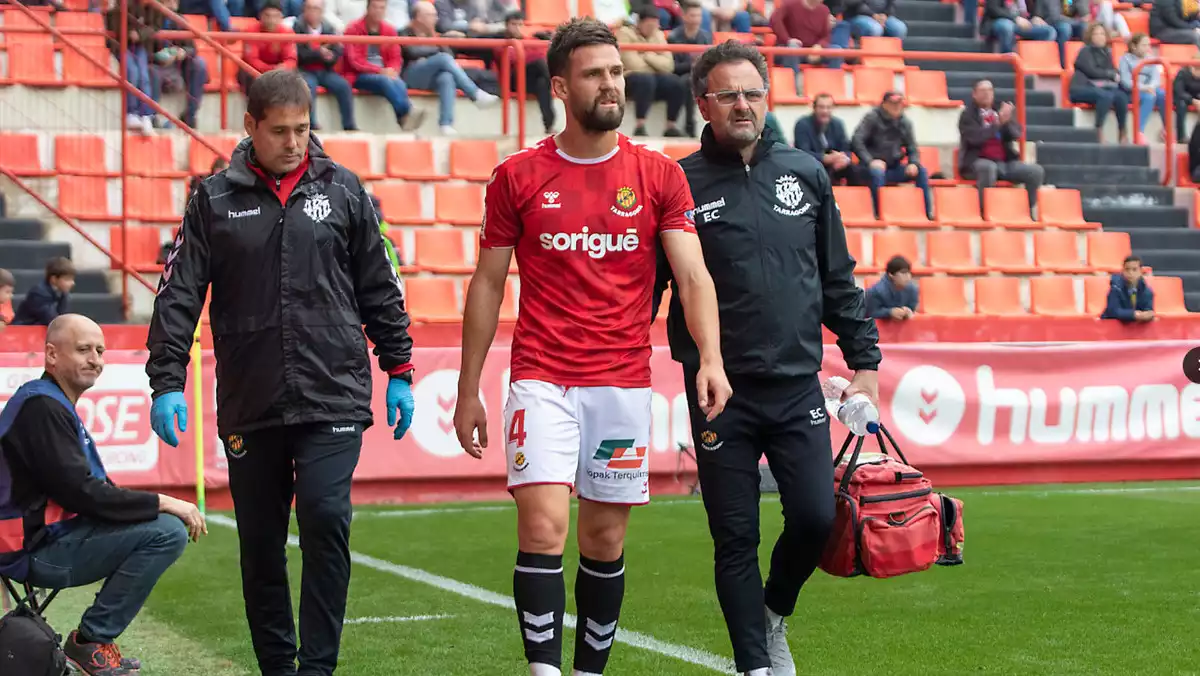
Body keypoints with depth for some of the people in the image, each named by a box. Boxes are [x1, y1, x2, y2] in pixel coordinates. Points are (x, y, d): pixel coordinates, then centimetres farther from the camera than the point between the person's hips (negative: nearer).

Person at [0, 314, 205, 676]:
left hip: (49, 539, 11)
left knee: (168, 524, 18)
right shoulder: (42, 408, -15)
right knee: (167, 532, -20)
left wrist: (160, 504, 4)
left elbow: (97, 489, 18)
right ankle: (90, 642, -10)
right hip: (37, 550, -11)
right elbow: (81, 494, -22)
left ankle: (94, 638, 12)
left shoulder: (54, 405, 18)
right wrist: (162, 503, -15)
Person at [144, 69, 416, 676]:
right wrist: (167, 381, -4)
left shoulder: (342, 190, 7)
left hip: (333, 397, -1)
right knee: (260, 542, 7)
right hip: (249, 405, 1)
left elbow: (379, 288, 12)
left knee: (324, 517, -16)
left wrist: (398, 370, 11)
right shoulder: (215, 199, 5)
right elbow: (178, 295, 4)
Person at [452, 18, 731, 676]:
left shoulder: (658, 175, 5)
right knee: (543, 526, -15)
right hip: (541, 380, -1)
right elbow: (487, 284, 8)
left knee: (605, 541, 8)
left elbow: (692, 276, -2)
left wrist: (710, 358, -19)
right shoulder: (517, 176, 3)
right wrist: (468, 391, 7)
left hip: (623, 384, 2)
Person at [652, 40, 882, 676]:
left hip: (798, 387, 3)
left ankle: (774, 612, 25)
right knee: (736, 539, 2)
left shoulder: (805, 174, 9)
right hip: (720, 394, -2)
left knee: (815, 517, -4)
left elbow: (838, 279, 15)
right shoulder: (680, 185, -1)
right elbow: (646, 288, 1)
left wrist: (864, 358, 11)